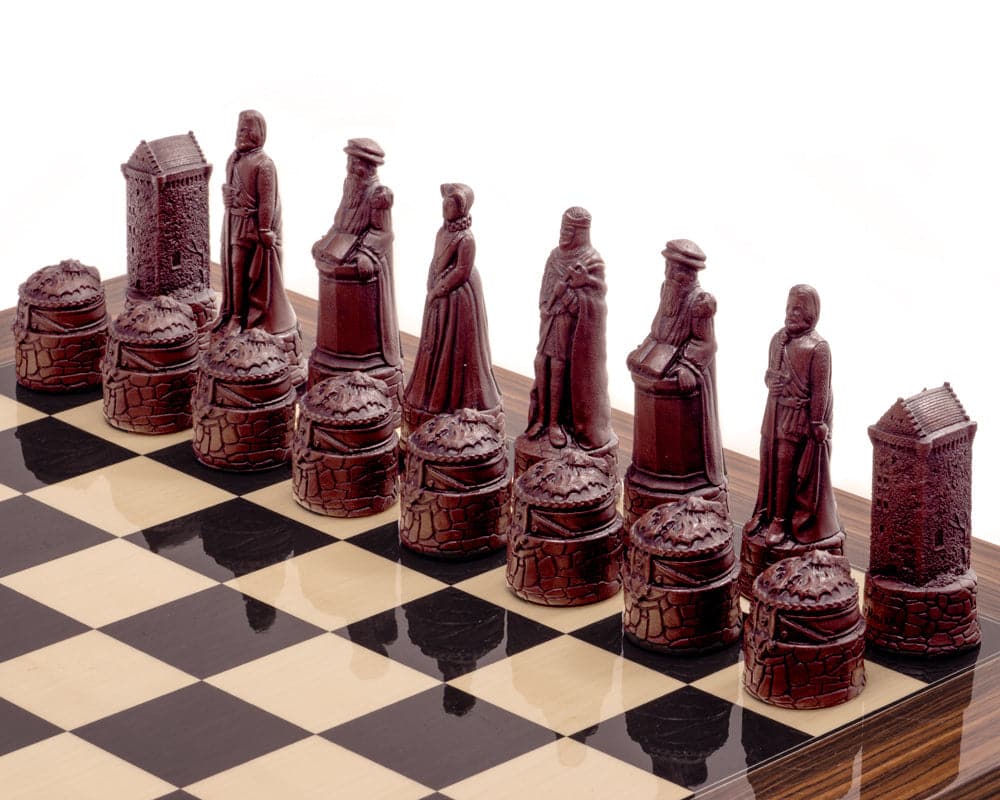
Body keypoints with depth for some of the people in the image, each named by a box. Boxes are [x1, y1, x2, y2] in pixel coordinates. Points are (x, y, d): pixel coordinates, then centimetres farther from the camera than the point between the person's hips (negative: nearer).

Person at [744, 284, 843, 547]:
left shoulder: (817, 347, -15)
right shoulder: (779, 338, 5)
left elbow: (820, 389, -14)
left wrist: (817, 425, -13)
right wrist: (770, 381, -7)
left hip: (798, 416, -6)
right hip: (775, 410, 7)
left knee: (786, 466, -3)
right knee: (768, 462, 12)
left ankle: (781, 520, 6)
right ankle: (764, 511, 25)